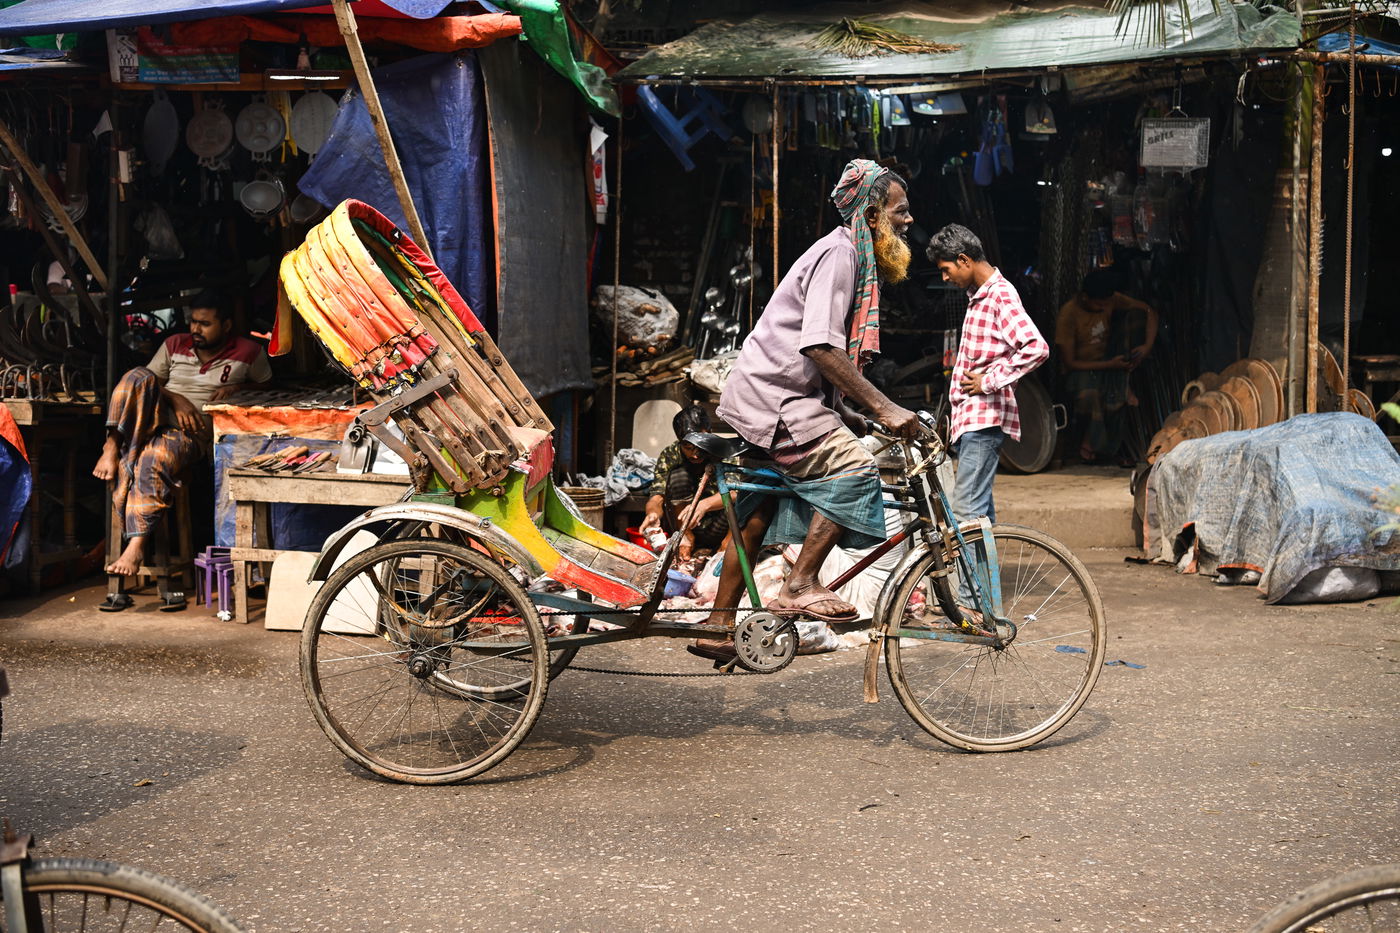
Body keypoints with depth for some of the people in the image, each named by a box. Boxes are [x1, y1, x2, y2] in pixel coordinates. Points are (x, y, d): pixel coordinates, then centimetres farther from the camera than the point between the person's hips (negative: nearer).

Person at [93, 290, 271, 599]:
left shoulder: (248, 353, 9)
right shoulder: (174, 345, 17)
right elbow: (150, 383, 14)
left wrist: (237, 389, -1)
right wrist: (175, 399, -6)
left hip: (195, 431, -4)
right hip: (155, 417, 4)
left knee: (154, 458, -37)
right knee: (139, 376, -28)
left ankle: (136, 546, -41)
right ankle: (112, 446, -31)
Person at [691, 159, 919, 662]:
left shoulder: (853, 257, 18)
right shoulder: (839, 253, -14)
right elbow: (821, 347, -25)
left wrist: (847, 416, 17)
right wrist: (884, 408, -27)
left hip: (764, 395, 11)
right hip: (773, 397, -11)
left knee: (756, 516, 13)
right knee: (853, 468, -22)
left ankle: (718, 627, 20)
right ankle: (800, 586, -17)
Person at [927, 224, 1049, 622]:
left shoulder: (1000, 294, -13)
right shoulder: (978, 294, 17)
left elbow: (1036, 348, -26)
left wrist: (989, 380, -19)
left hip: (984, 415, -10)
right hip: (970, 416, 10)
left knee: (967, 509, -13)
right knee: (980, 509, 12)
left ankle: (969, 601, -13)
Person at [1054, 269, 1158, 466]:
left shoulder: (1111, 300, -6)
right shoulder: (1069, 314, -21)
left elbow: (1150, 312, 0)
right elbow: (1069, 363, -19)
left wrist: (1147, 346, -17)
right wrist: (1110, 364, -25)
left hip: (1112, 362, 5)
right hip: (1082, 369, -5)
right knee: (1088, 396, -41)